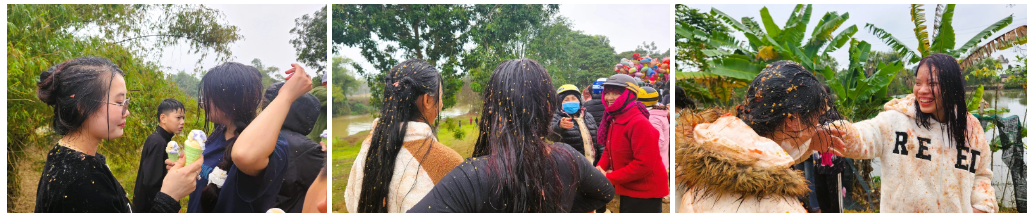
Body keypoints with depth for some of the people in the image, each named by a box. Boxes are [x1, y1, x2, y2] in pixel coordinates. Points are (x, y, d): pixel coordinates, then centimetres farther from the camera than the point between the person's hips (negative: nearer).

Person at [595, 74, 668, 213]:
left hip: (645, 195, -10)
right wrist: (600, 167, -7)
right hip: (628, 191, 10)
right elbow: (610, 150, 15)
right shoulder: (614, 120, 6)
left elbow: (644, 164, -29)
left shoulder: (640, 124, -25)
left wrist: (609, 178, -23)